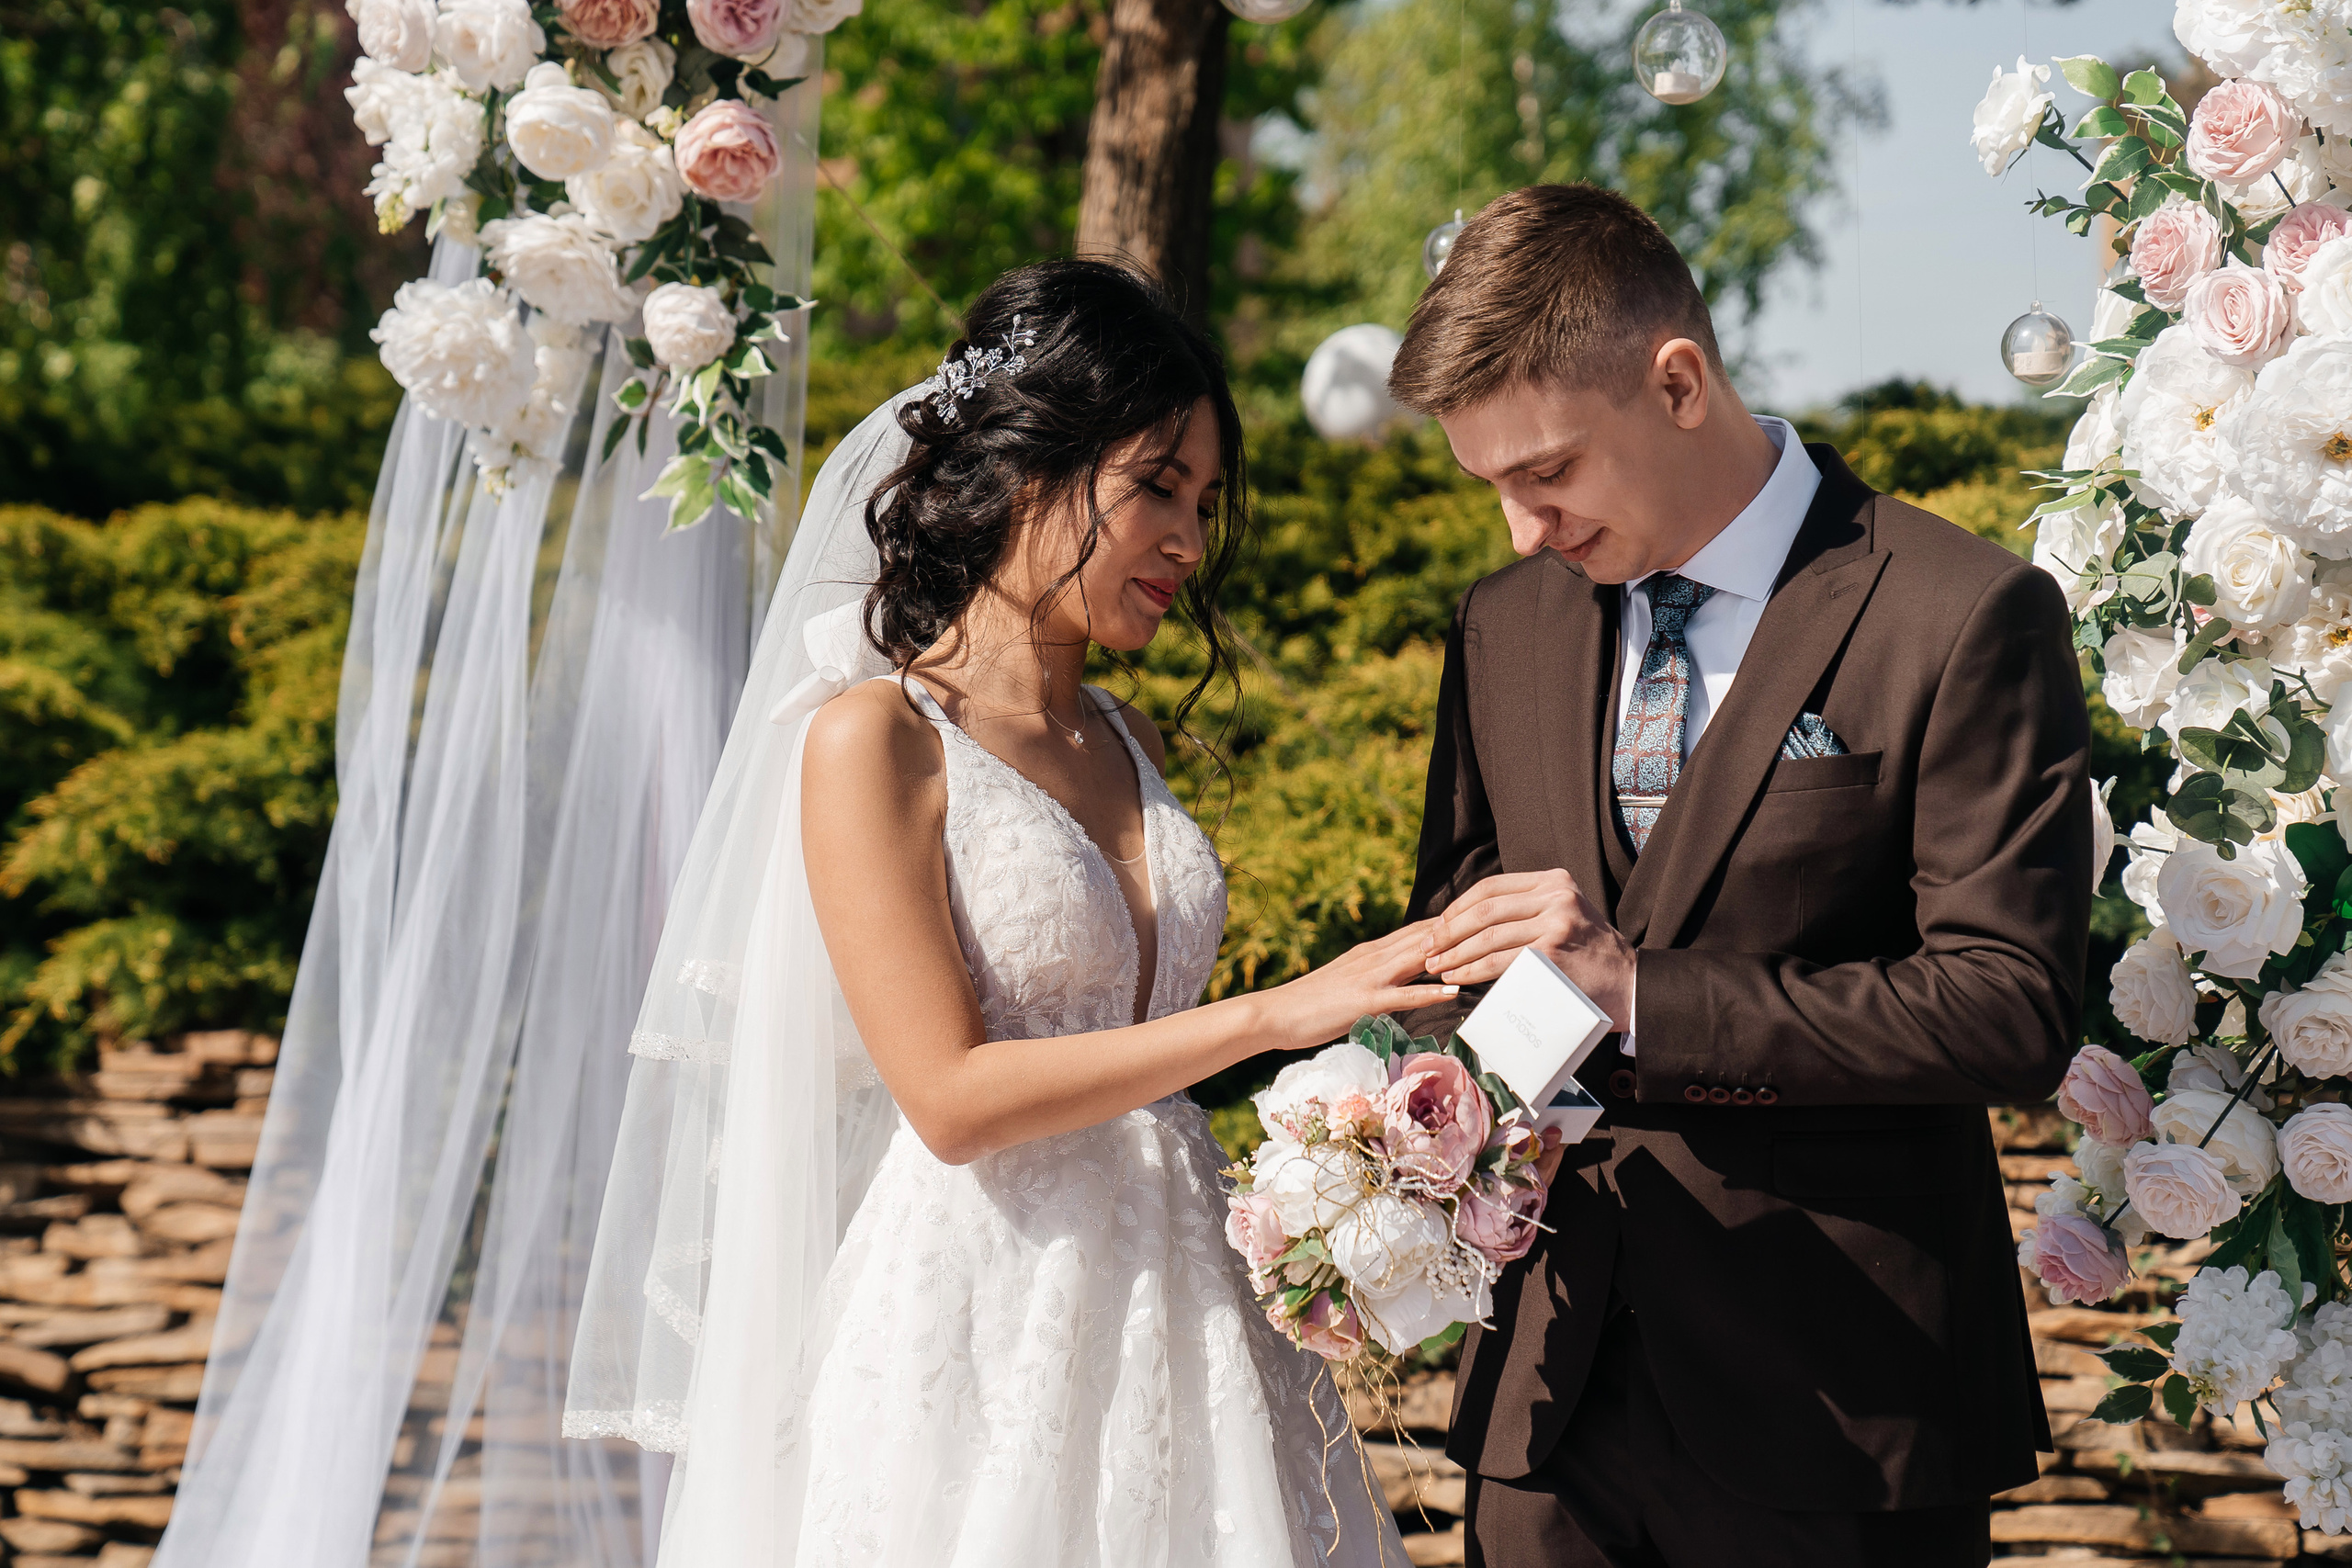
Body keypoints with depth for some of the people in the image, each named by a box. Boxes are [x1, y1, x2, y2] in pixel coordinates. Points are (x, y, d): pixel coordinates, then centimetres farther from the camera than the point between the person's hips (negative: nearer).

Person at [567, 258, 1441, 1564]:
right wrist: (1275, 1014, -17)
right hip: (987, 1319, -6)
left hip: (1180, 1299, 6)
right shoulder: (875, 738, -9)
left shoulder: (1128, 744, 12)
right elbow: (952, 1096, -16)